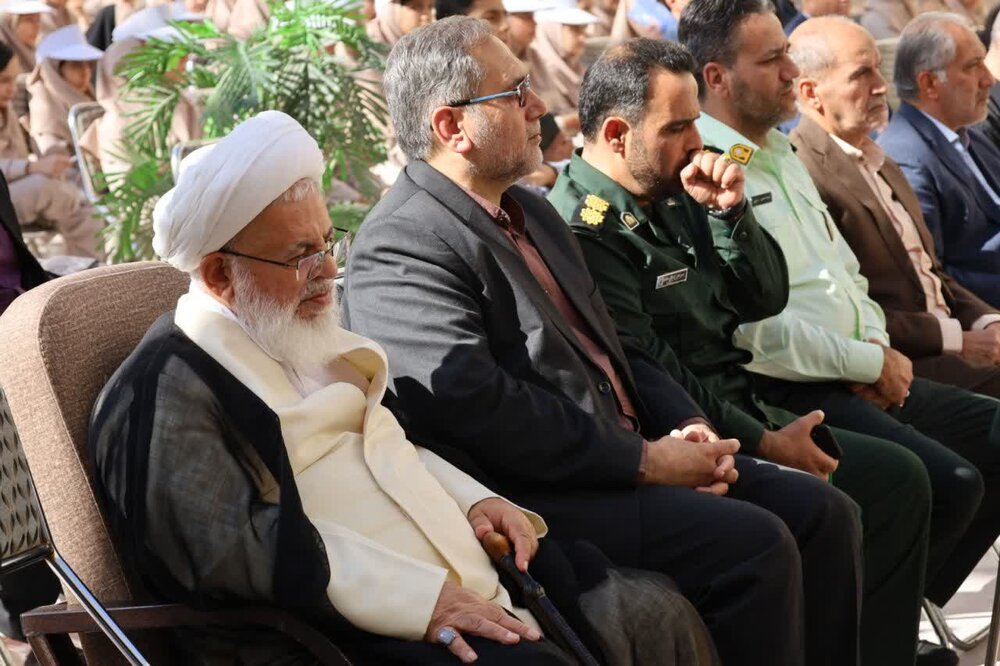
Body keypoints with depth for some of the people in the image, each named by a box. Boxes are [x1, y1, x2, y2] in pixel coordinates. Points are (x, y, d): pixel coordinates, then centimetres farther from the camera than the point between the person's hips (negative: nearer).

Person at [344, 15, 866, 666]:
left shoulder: (532, 211, 18)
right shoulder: (400, 249, -13)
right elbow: (482, 411, -22)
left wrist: (689, 428, 2)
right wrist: (645, 460, -17)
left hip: (624, 458, 9)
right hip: (539, 495, -9)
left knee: (823, 512, -1)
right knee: (754, 546, -22)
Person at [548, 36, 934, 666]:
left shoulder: (674, 196, 10)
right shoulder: (585, 230, -16)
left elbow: (766, 298, 12)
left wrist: (730, 210, -5)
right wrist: (764, 443, -15)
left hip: (736, 411, 9)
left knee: (899, 478, 2)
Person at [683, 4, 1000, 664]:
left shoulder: (782, 153, 18)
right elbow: (755, 326, -19)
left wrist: (877, 347, 2)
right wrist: (870, 363, -11)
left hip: (865, 379, 10)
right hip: (793, 392, -9)